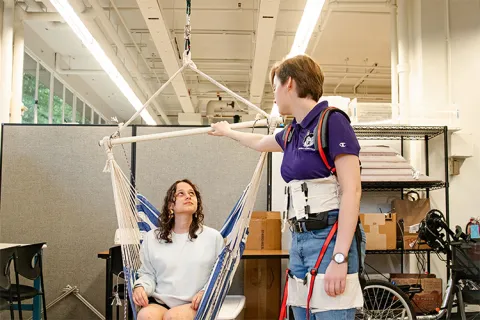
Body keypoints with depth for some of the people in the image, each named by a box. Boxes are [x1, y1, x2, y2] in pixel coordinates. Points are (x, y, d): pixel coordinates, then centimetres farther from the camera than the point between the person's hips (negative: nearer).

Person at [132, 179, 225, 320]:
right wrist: (140, 287, -5)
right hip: (159, 302, 1)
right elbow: (148, 273, 17)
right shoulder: (152, 238, 12)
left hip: (196, 305, -1)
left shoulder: (213, 236, 8)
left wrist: (206, 293, -9)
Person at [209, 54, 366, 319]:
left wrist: (339, 258, -22)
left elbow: (352, 191, -16)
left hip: (330, 239, -8)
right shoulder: (293, 133, 14)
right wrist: (227, 131, 52)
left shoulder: (332, 122, -10)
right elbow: (260, 143, 37)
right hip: (300, 240, 8)